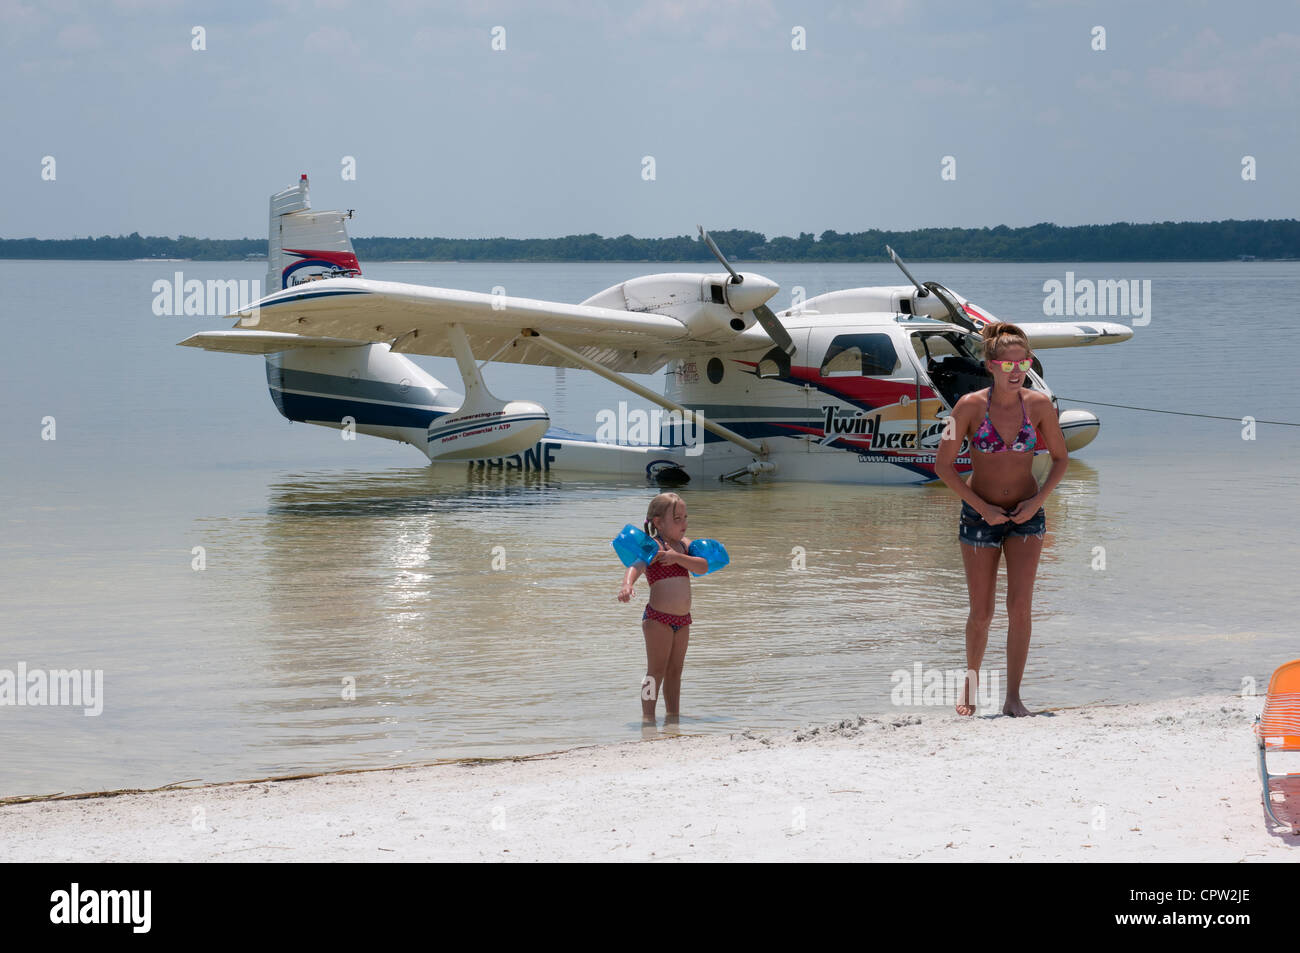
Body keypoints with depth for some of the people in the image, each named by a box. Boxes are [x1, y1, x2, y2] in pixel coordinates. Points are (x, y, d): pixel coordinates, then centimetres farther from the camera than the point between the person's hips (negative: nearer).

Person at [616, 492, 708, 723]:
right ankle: (648, 716, -6)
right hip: (658, 617, -7)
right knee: (656, 670, -8)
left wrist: (677, 557, -17)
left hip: (682, 619, 7)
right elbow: (636, 566, -25)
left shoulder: (684, 544, 12)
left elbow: (703, 566, -2)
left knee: (675, 671, 13)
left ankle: (673, 714, 21)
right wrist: (627, 585, -45)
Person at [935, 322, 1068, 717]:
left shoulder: (1039, 405, -6)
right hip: (980, 516, -1)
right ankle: (971, 683, 29)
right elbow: (943, 466, -6)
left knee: (1020, 605, -12)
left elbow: (1060, 458, 6)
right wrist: (981, 507, -13)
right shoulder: (970, 406, -12)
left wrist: (1038, 500, -9)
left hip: (1026, 516, 1)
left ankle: (1013, 697, -7)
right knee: (981, 613, 4)